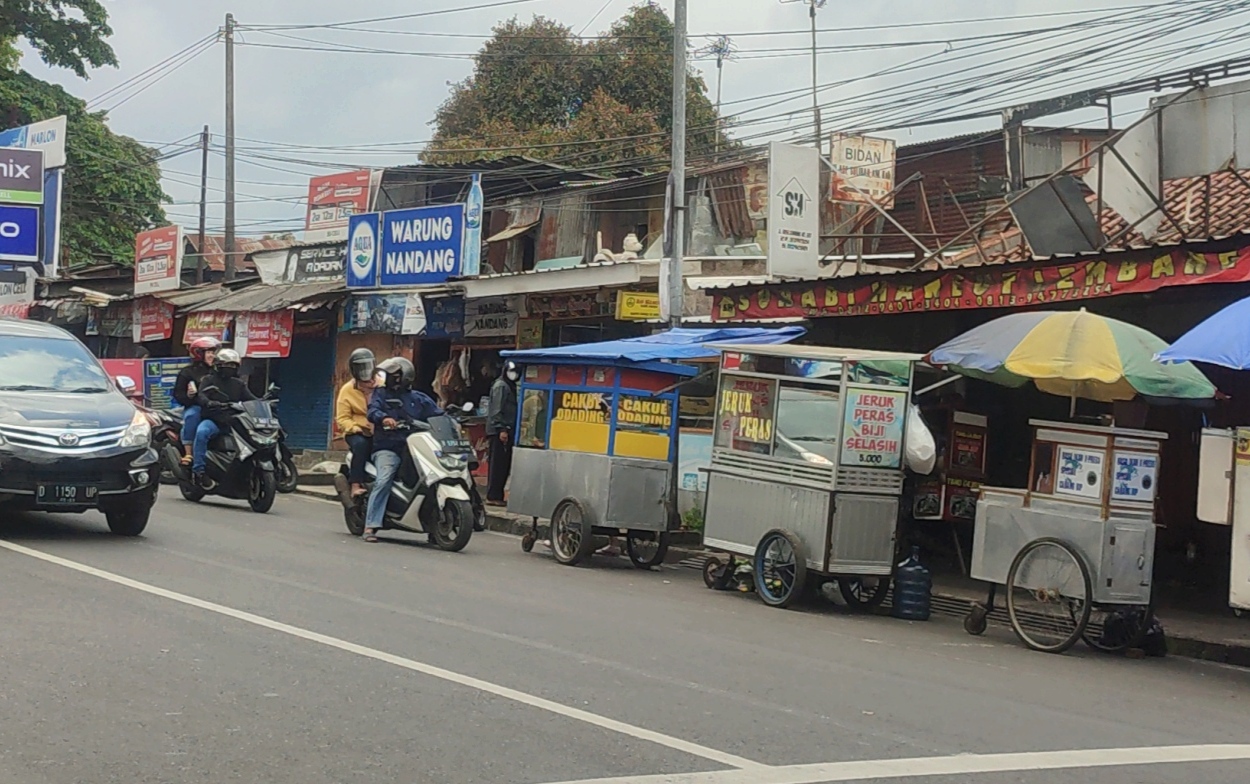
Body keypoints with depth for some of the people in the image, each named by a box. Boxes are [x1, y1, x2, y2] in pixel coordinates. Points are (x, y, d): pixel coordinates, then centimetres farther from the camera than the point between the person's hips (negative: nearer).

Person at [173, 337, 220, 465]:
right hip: (195, 406, -3)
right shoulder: (187, 372, 7)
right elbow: (177, 394, 0)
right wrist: (188, 396, -20)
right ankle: (188, 454, -33)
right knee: (191, 416, -36)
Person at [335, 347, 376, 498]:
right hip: (357, 433, -1)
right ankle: (356, 485, -37)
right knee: (360, 444, -37)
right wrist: (357, 428, -18)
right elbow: (342, 419, 1)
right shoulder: (347, 390, 7)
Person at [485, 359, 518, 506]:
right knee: (498, 464, -8)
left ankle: (496, 495, 13)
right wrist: (502, 429, -21)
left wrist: (506, 429, 17)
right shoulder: (501, 386, -8)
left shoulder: (510, 386, 21)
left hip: (506, 430, 9)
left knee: (504, 465, 9)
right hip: (499, 431, -9)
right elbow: (497, 410, -16)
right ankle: (493, 496, -8)